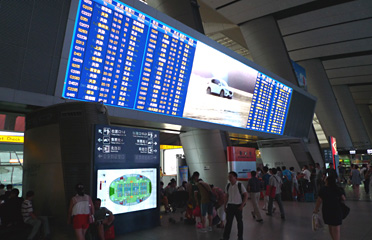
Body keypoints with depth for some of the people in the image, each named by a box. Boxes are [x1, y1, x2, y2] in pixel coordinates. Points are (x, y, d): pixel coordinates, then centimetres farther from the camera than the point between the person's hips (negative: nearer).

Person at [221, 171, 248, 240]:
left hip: (238, 206, -3)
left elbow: (246, 195, -7)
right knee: (228, 221, 3)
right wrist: (225, 206, 8)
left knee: (239, 221, 12)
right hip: (230, 205, 3)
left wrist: (242, 205, -11)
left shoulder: (240, 185, -10)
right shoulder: (228, 186, 2)